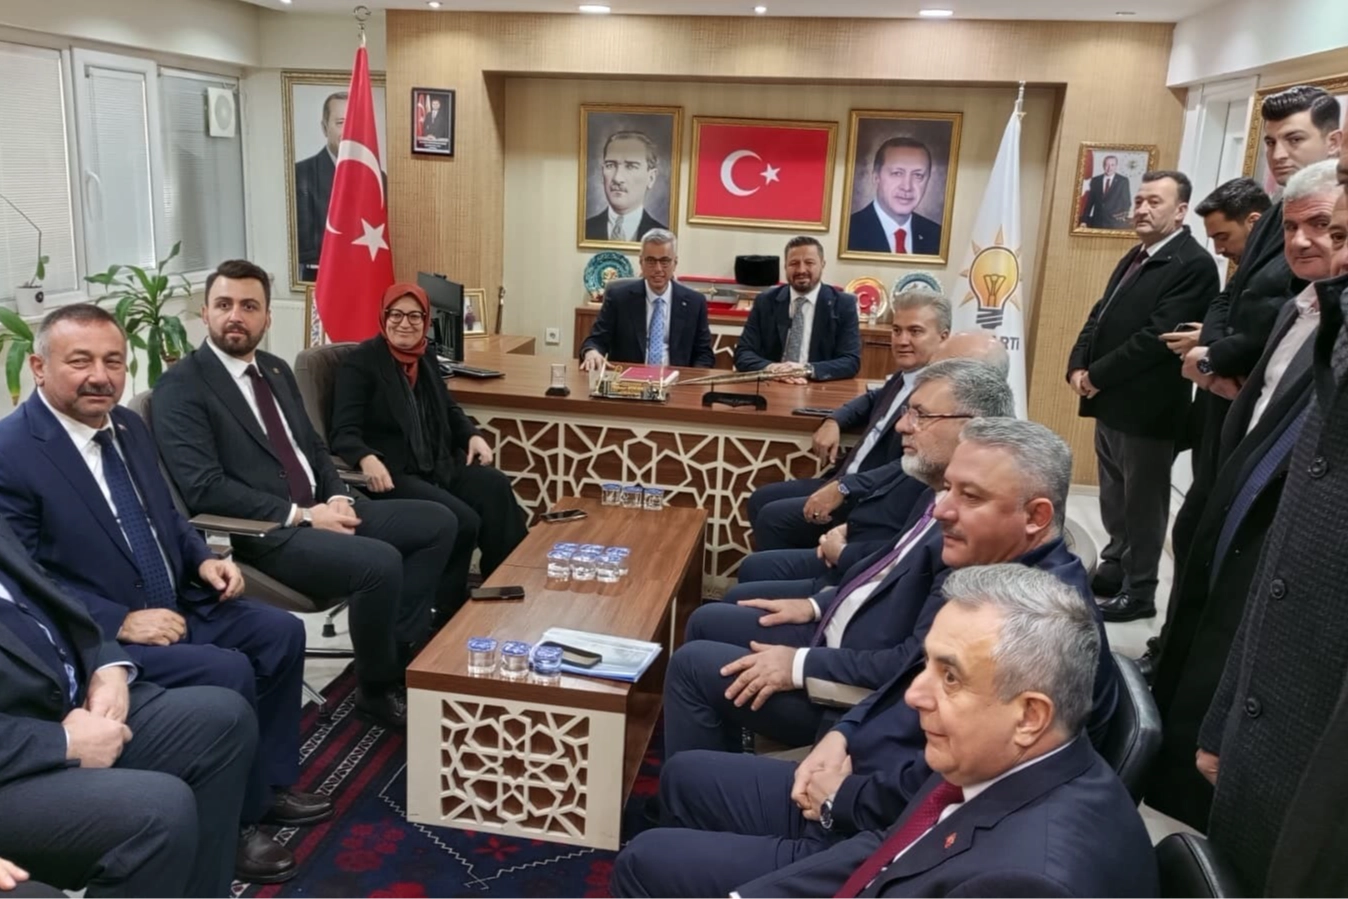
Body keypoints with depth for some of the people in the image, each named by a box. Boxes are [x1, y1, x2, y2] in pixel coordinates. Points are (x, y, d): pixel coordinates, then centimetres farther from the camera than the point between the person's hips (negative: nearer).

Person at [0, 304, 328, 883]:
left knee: (281, 632, 1)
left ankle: (269, 784, 16)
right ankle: (231, 825, -2)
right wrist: (120, 622, -24)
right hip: (94, 638, -8)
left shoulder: (128, 425, 8)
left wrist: (204, 560, 0)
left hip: (175, 604, 9)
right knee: (228, 673, -24)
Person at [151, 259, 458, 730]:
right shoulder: (180, 386, -9)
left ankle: (400, 652, 4)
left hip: (321, 509, 9)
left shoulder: (276, 370, 16)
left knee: (437, 523, 0)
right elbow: (205, 488, -18)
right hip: (262, 532, -8)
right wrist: (300, 515, -19)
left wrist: (337, 498, -2)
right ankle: (377, 689, -4)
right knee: (380, 563, -30)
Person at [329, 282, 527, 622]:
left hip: (437, 466, 6)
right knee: (461, 521, -29)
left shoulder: (425, 360, 17)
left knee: (496, 489, -24)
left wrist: (473, 436, 3)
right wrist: (367, 459, -34)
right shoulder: (360, 362, -4)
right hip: (391, 473, -6)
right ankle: (446, 615, -11)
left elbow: (449, 410, 26)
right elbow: (343, 431, -12)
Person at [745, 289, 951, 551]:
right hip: (846, 479, 10)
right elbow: (874, 399, 31)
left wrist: (843, 488, -28)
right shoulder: (904, 377, 9)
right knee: (761, 500, 9)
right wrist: (834, 422, 11)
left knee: (773, 517, -14)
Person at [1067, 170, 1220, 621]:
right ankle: (1115, 568, 36)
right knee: (1114, 497, 20)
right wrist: (1079, 366, -2)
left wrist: (1098, 376, -18)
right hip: (1112, 400, 9)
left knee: (1143, 502, 4)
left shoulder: (1193, 265, -15)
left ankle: (1139, 591, 17)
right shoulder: (1135, 256, 15)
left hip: (1147, 407, -9)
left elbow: (1158, 336, -23)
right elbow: (1100, 315, 14)